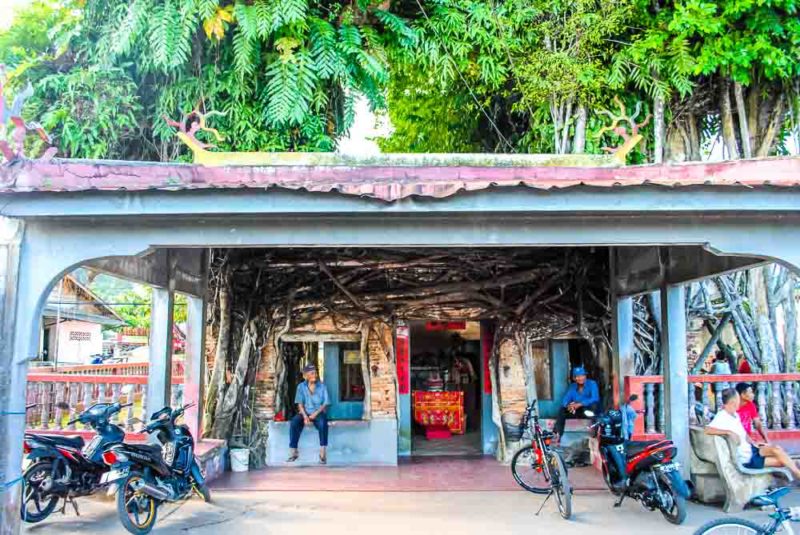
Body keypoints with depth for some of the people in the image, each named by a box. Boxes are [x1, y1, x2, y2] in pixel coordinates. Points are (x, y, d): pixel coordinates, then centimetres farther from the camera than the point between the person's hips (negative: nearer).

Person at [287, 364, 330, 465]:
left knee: (323, 423, -35)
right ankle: (293, 452, -21)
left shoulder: (322, 386, 0)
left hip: (318, 413, -1)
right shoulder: (301, 386, 3)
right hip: (305, 412, 1)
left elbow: (325, 404, -3)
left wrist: (315, 414, -17)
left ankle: (323, 453, -31)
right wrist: (305, 416, -18)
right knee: (293, 423, -29)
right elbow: (300, 404, -2)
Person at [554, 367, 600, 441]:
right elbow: (565, 400, -6)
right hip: (577, 411, 4)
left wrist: (579, 404, -36)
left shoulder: (592, 384, -11)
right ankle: (557, 435, -21)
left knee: (594, 404, -36)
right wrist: (568, 406, -32)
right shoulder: (572, 387, 3)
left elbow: (595, 399, -27)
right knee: (562, 410, -16)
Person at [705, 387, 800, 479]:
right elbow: (707, 430, -34)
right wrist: (729, 432, -33)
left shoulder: (735, 415, 8)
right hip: (745, 459, -9)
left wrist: (753, 443, 4)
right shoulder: (722, 417, -19)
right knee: (776, 450, -14)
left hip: (749, 449, 9)